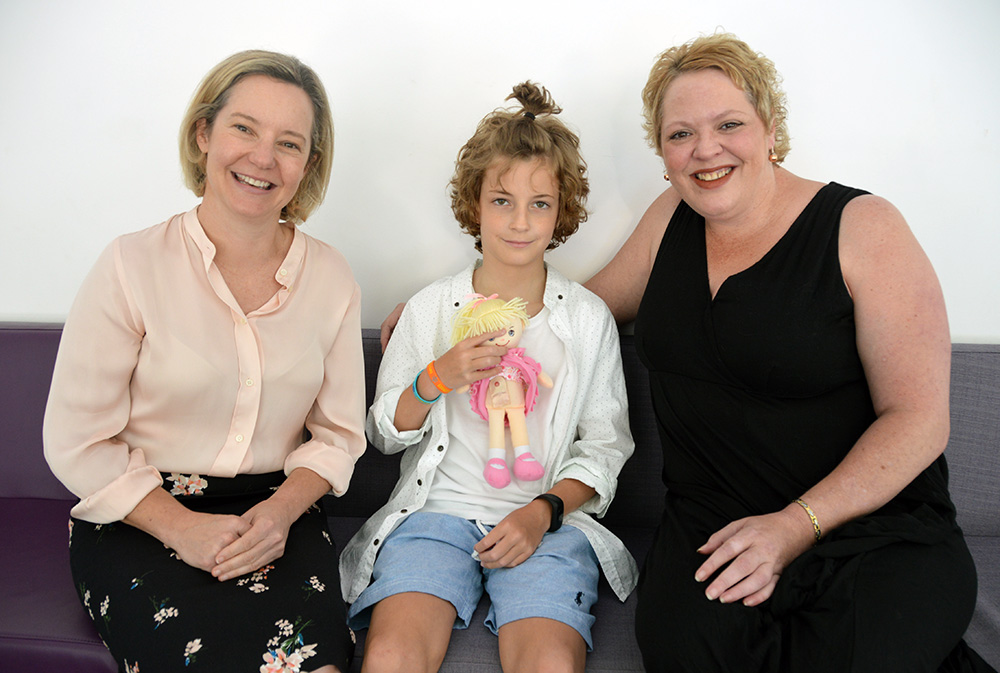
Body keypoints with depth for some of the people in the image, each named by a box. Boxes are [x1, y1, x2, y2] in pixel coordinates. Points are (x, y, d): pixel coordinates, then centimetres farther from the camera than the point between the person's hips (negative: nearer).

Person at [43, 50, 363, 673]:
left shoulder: (332, 279, 2)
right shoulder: (135, 266, -7)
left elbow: (339, 433, 7)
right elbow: (78, 445, -4)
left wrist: (280, 511, -11)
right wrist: (182, 528, -15)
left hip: (277, 510, 2)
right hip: (138, 516, -1)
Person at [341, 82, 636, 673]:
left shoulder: (589, 319, 5)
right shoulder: (431, 308, 5)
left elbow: (607, 445, 8)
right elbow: (385, 433, 9)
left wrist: (544, 510, -8)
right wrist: (437, 379, -11)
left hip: (549, 521, 0)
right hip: (437, 508, 1)